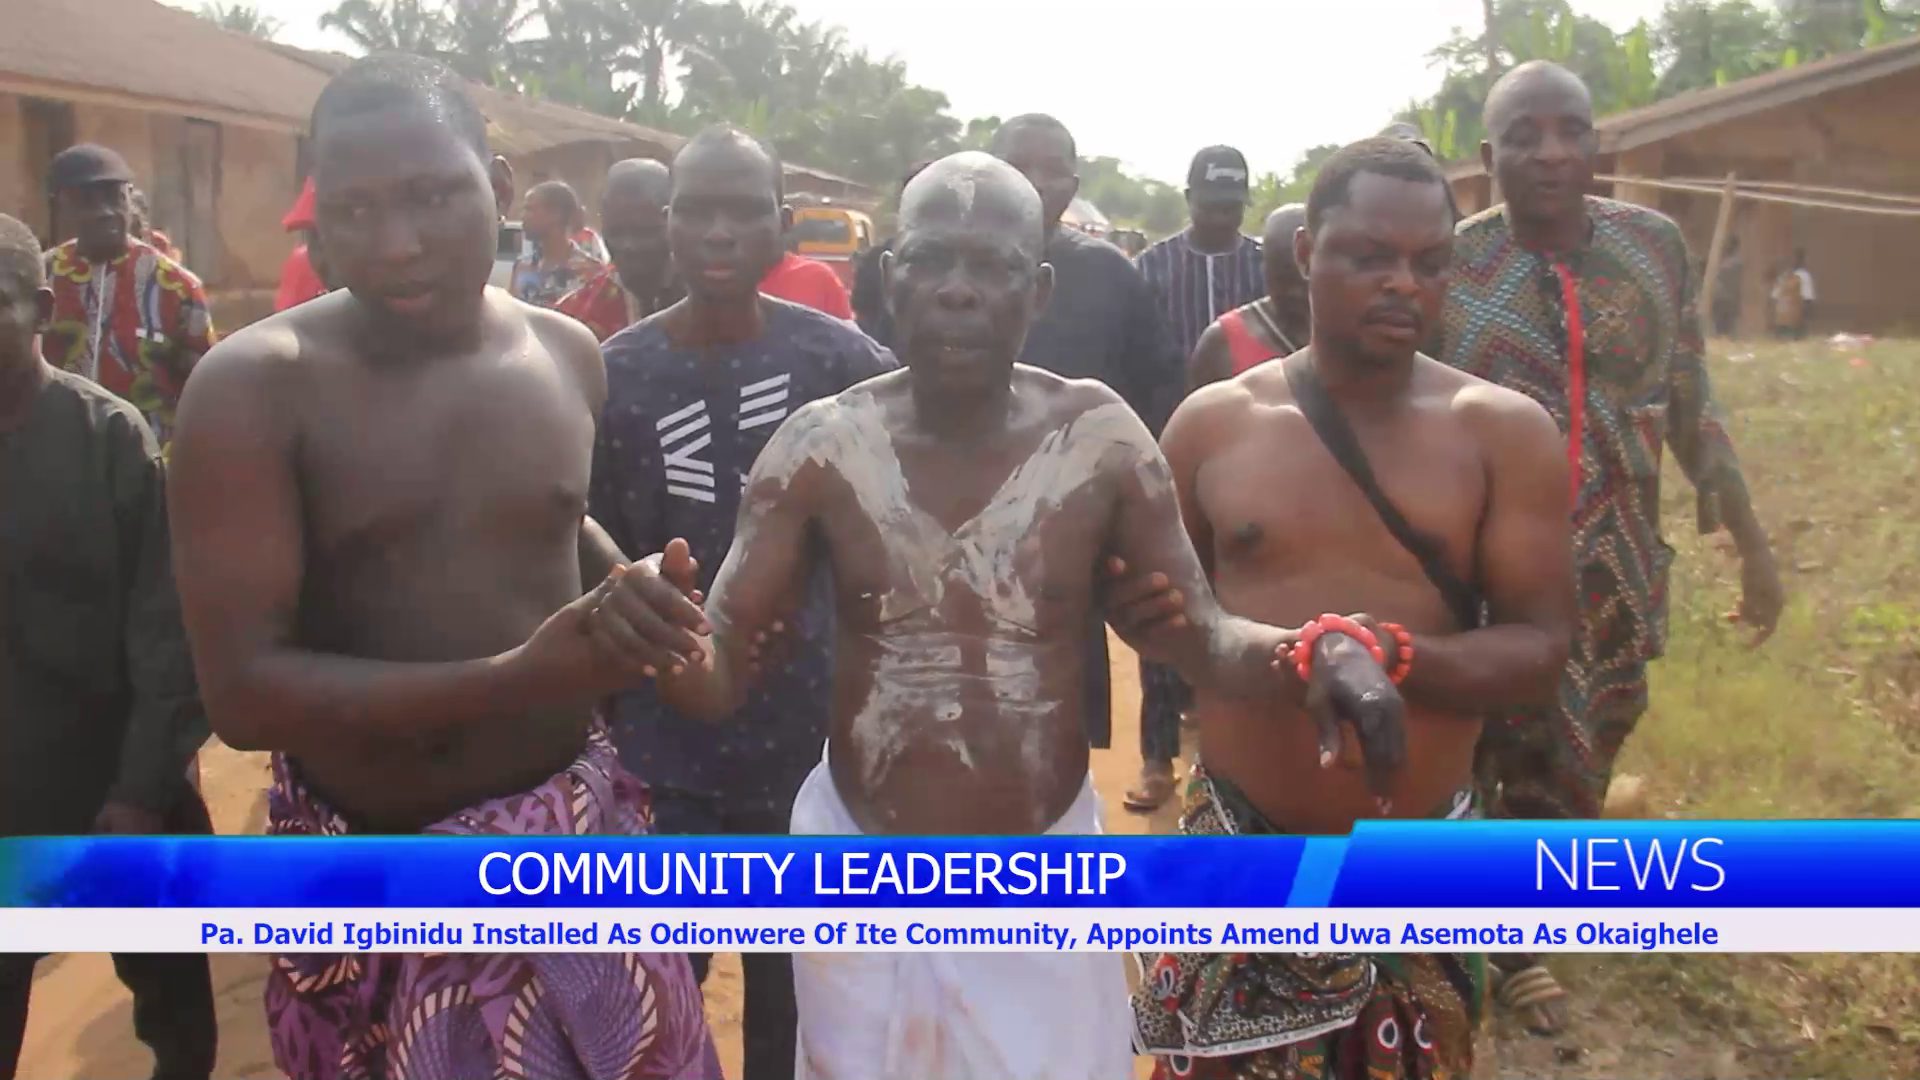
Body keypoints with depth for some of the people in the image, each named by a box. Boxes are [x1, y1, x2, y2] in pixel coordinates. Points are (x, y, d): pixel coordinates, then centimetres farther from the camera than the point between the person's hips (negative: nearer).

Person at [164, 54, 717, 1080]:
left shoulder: (567, 353, 0)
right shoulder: (253, 386, -14)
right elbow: (242, 691, -20)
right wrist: (515, 679, -29)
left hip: (582, 829, 4)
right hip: (377, 874, -3)